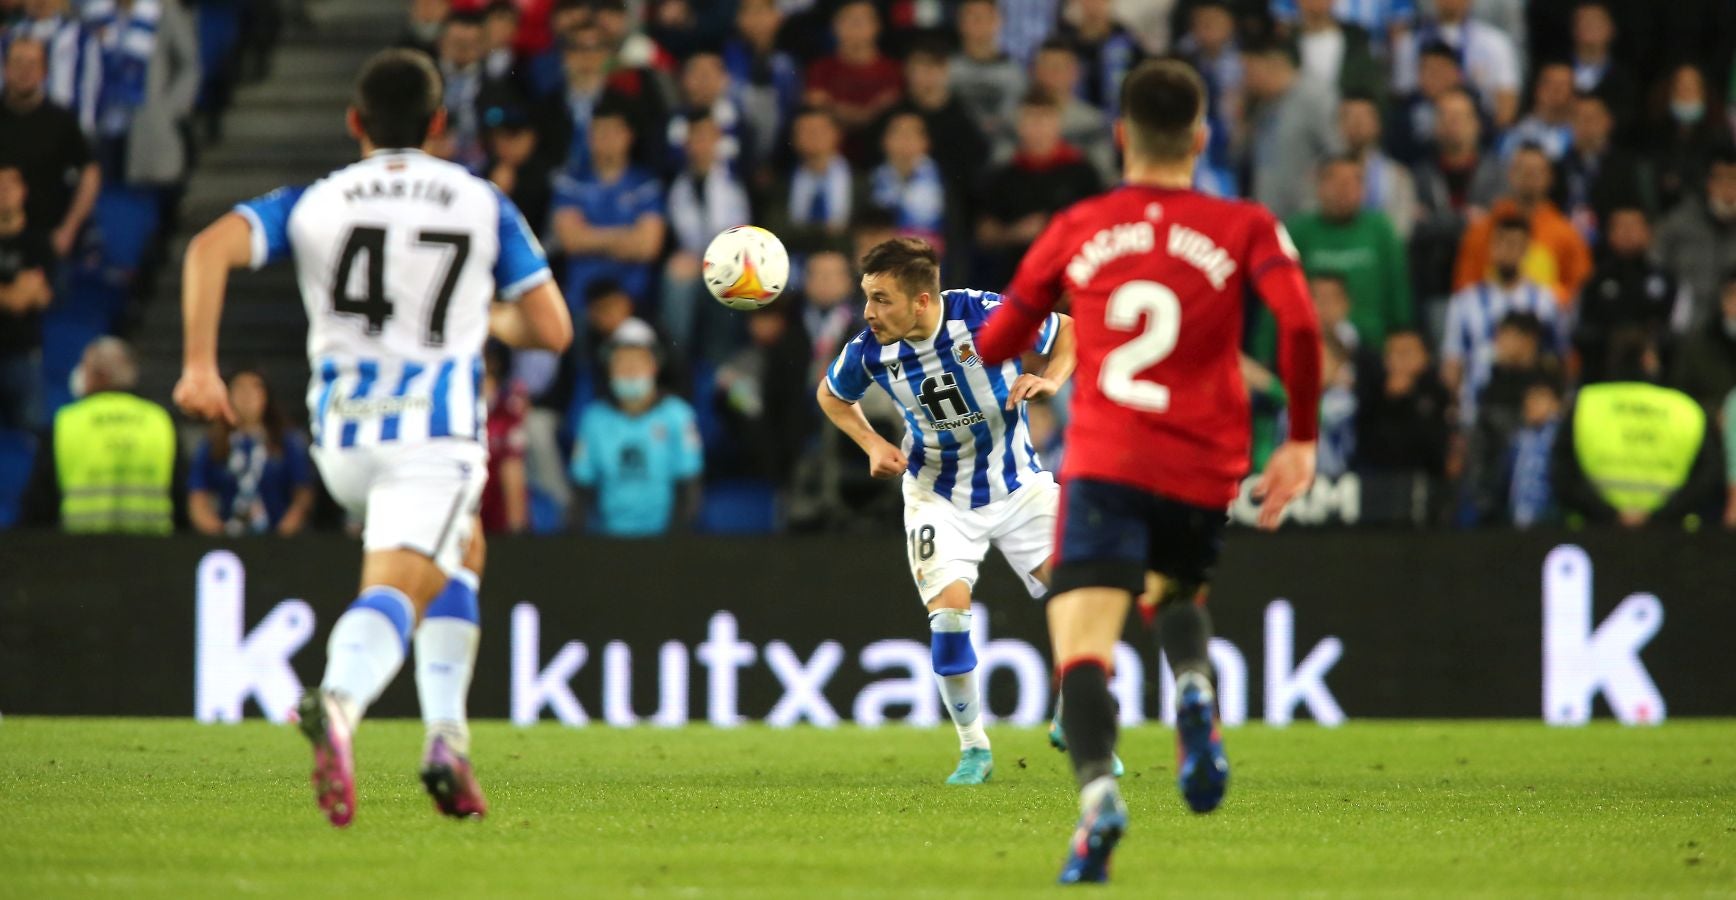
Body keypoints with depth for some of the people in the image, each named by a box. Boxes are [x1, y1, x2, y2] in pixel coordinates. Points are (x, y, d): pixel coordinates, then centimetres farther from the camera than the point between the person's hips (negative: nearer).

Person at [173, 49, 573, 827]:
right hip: (436, 434, -4)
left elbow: (212, 247, -10)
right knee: (395, 590, -15)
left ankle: (447, 738, 14)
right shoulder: (484, 206, 6)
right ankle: (339, 702, -48)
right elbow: (551, 329, 5)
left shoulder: (314, 202, 8)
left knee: (459, 556, 27)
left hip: (341, 436, 4)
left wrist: (199, 364, -12)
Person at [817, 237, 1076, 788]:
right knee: (948, 614, -15)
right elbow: (831, 395, 7)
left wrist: (1050, 381, -23)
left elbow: (1068, 331, -5)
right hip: (938, 497, 0)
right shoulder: (870, 350, -18)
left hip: (1018, 485, 0)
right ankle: (974, 749, 4)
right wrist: (872, 445, -8)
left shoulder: (987, 315, -25)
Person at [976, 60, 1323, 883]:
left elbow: (993, 345, 15)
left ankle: (1098, 791, -39)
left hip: (1104, 466, -2)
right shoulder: (1245, 229, 6)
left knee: (1082, 647, -11)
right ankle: (1194, 691, -3)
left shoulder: (1077, 230, 10)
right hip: (1204, 474, 2)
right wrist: (1302, 440, 1)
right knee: (1178, 595, 30)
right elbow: (1300, 326, -9)